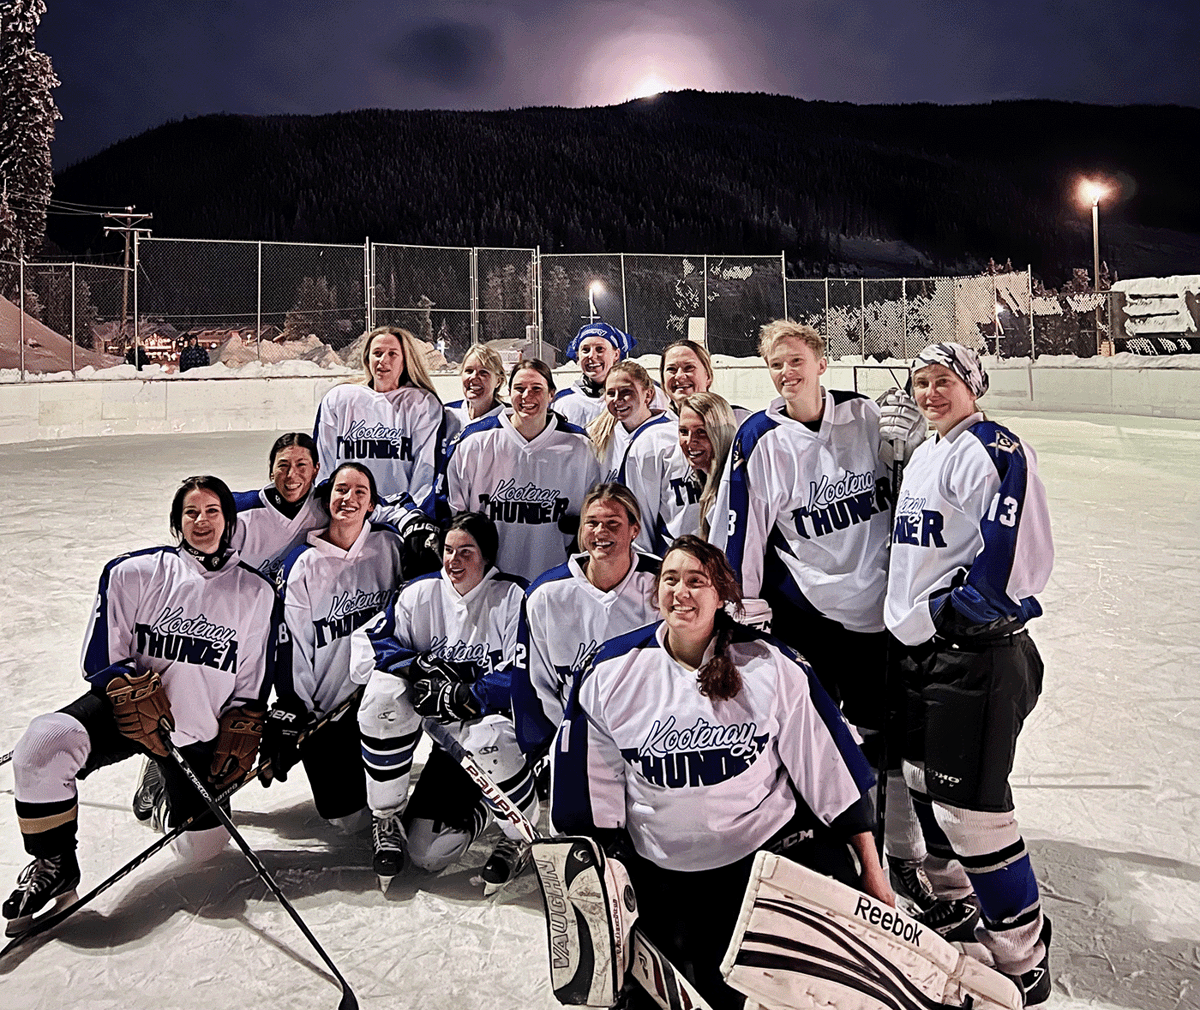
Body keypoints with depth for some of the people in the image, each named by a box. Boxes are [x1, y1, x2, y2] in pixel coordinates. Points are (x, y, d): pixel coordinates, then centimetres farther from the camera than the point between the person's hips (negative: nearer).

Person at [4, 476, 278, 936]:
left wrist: (238, 738, -2)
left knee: (201, 845, -3)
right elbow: (100, 659, -4)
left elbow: (252, 684, 7)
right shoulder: (135, 572, -4)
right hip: (124, 706, -1)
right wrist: (137, 695, -19)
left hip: (199, 730, 1)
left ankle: (162, 785, 31)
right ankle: (54, 865, -6)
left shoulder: (255, 592, 1)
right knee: (43, 744, -30)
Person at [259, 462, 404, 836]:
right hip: (324, 705, -1)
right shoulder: (303, 563, -6)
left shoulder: (389, 546, -2)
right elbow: (289, 642, -6)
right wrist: (288, 713, -10)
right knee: (347, 818, 1)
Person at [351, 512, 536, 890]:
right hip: (446, 730, 4)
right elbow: (367, 647, -3)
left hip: (494, 715, -3)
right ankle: (387, 817, 8)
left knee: (488, 736, -37)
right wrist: (420, 666, -19)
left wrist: (460, 697, -25)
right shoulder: (421, 593, 0)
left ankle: (519, 837, -5)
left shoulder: (512, 598, -12)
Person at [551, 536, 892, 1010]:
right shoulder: (611, 674, -8)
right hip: (668, 877, 1)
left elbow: (829, 767, -3)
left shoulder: (772, 666, -9)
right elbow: (591, 792, 1)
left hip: (774, 846, 0)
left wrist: (871, 871, 0)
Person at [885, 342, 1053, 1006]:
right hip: (924, 646, 9)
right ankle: (950, 899, 45)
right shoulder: (922, 456, 15)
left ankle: (1022, 955, 13)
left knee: (968, 802, -7)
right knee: (924, 778, 21)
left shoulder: (994, 450, -14)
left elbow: (1013, 560, -24)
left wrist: (939, 613, -16)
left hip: (977, 651, -9)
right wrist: (907, 618, 19)